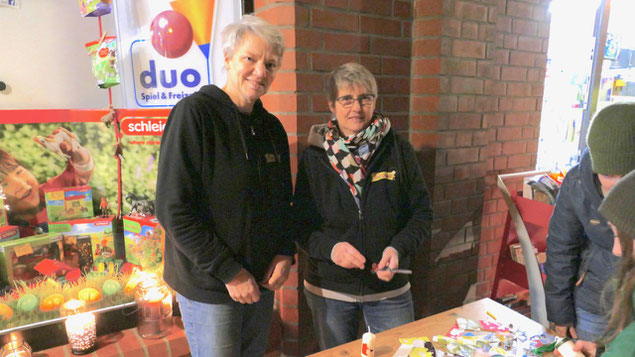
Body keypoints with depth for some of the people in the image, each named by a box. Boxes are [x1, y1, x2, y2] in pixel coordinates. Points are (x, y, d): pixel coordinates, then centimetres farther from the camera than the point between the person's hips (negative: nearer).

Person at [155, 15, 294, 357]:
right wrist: (229, 272, -18)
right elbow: (173, 209, -19)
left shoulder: (272, 127, 6)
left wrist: (285, 252, -2)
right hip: (209, 287, -6)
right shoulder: (194, 113, -14)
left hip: (262, 283, 7)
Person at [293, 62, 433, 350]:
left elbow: (423, 213, -1)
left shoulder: (398, 149, -6)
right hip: (328, 290, 1)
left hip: (390, 289, 0)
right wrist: (330, 247, -21)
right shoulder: (314, 156, -5)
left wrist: (399, 248, -18)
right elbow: (301, 223, -2)